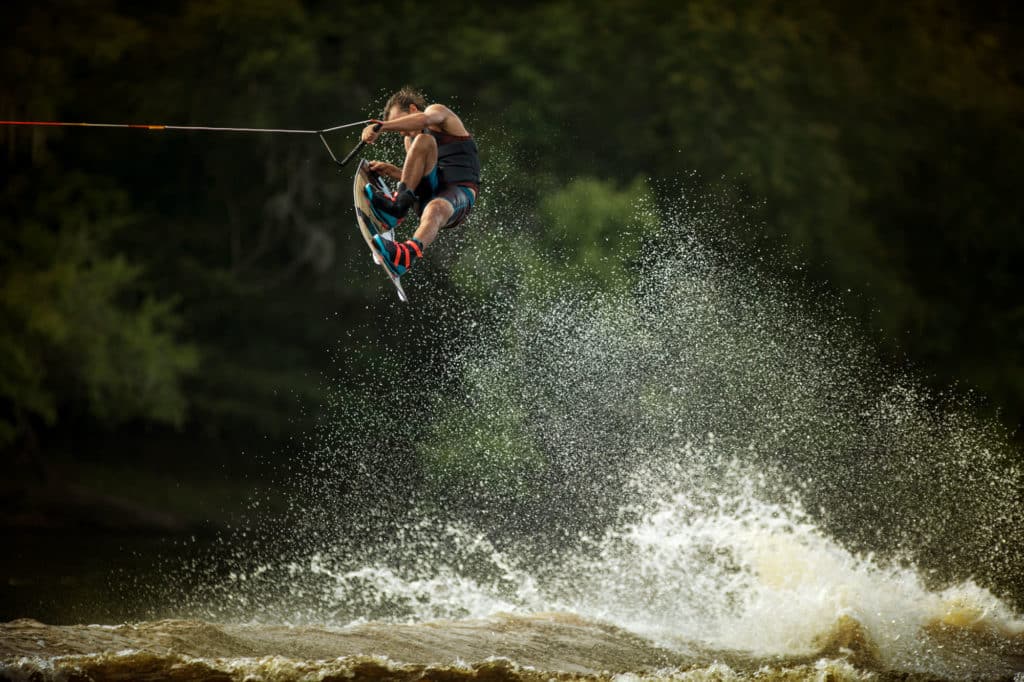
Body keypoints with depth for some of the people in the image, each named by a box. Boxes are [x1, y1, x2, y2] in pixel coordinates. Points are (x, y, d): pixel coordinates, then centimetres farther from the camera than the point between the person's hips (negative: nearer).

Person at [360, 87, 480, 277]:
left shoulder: (437, 111, 5)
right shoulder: (411, 139, 26)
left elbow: (423, 120, -21)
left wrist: (380, 127, -28)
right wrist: (392, 171, 6)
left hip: (460, 192, -6)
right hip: (428, 194, 6)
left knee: (435, 209, -41)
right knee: (424, 140, -17)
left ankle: (408, 255, -71)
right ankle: (399, 204, -34)